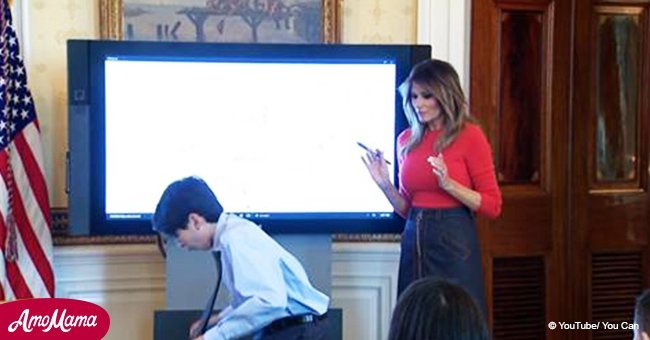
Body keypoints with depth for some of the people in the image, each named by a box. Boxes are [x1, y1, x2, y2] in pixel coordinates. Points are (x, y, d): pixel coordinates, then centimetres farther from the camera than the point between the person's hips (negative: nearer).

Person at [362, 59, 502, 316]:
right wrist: (385, 185, 0)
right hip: (414, 240, 5)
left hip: (454, 240, -5)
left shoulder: (469, 136, -5)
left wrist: (448, 184, -17)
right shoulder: (407, 140, 10)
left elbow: (493, 206, -6)